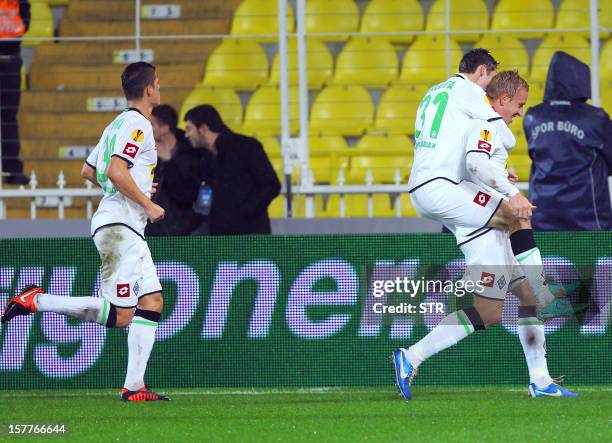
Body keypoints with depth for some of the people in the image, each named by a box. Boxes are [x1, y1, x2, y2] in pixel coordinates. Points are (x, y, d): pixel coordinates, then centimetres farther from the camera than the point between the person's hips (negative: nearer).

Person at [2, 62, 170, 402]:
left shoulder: (118, 125, 20)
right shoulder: (138, 124, -10)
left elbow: (88, 171, 26)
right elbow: (116, 171, -22)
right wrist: (147, 204, -14)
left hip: (129, 231, 10)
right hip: (119, 225, -10)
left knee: (152, 302, 8)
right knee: (119, 315, -15)